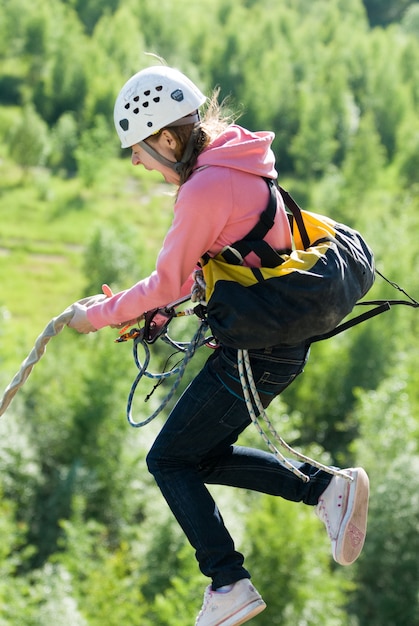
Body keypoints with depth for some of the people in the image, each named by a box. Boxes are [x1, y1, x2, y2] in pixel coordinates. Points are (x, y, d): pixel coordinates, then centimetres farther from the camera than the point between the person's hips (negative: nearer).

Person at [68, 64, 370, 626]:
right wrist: (156, 310, 14)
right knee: (203, 456, 18)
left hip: (258, 347, -9)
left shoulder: (205, 190, -22)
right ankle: (327, 487, 12)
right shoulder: (237, 165, 7)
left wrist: (99, 315, 1)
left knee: (169, 460, 3)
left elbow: (168, 284, -13)